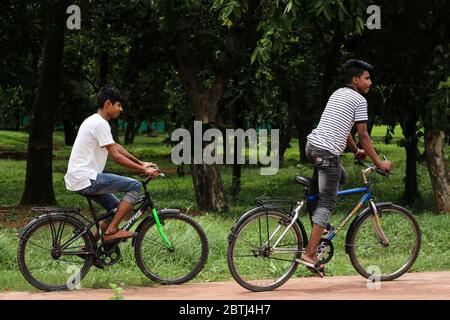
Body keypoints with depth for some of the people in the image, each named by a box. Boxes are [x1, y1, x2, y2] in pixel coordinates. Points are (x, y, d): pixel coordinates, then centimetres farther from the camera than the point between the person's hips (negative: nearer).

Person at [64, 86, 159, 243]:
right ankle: (112, 230, -10)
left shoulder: (93, 121, 18)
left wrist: (141, 163, 25)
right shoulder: (100, 124, -14)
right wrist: (143, 170, -12)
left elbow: (116, 147, 26)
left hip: (77, 180, 11)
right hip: (86, 179, -11)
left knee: (116, 207, 20)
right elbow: (115, 156, -16)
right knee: (134, 186, -11)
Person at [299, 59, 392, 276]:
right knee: (327, 203, -6)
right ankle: (310, 254, -13)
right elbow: (363, 136, -4)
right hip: (328, 152, -9)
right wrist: (378, 162, 2)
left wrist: (356, 151, 40)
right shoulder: (359, 100, -4)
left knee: (340, 177, 31)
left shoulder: (337, 94, 21)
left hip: (312, 146, 9)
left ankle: (319, 224, 22)